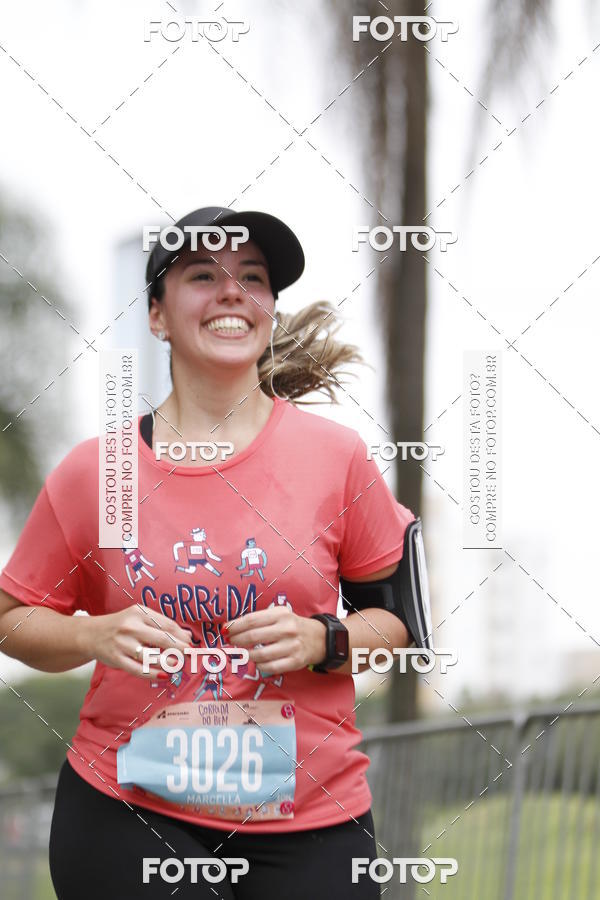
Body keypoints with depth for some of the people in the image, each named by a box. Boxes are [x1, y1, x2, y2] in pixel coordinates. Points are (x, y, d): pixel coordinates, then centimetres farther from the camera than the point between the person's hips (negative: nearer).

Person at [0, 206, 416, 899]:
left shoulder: (335, 455, -2)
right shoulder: (91, 472, -1)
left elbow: (407, 615, 5)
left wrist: (322, 640, -14)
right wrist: (96, 636, -11)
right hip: (124, 812, 0)